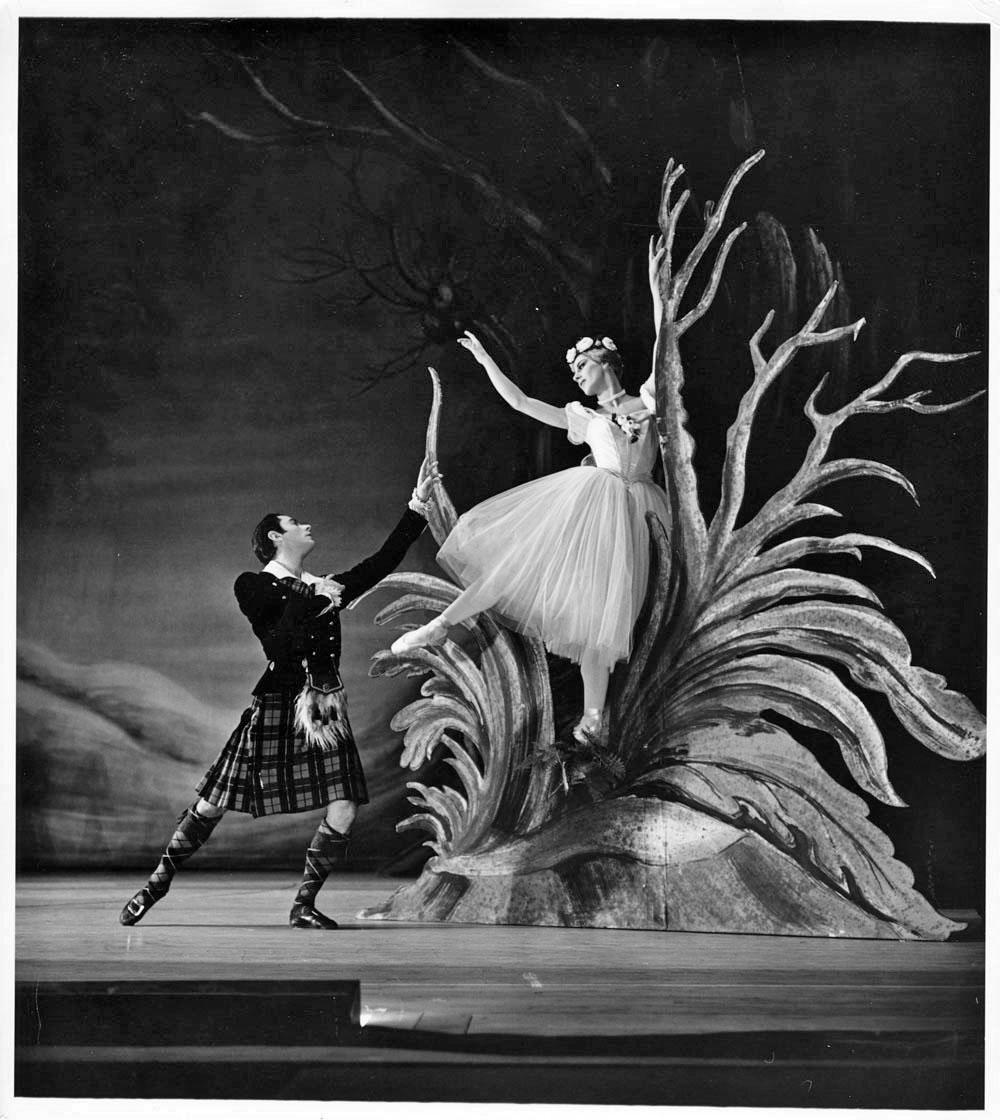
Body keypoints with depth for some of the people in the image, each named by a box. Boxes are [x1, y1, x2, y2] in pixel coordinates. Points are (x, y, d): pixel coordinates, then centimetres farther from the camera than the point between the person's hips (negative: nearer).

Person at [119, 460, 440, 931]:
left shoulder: (324, 588, 17)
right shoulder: (252, 586, 1)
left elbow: (384, 560, 13)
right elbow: (278, 644, -13)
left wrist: (418, 503, 10)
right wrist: (311, 602, -14)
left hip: (326, 707, 5)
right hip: (277, 703, -5)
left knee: (344, 808, -9)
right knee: (213, 803, 0)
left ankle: (303, 908, 4)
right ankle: (157, 883, 20)